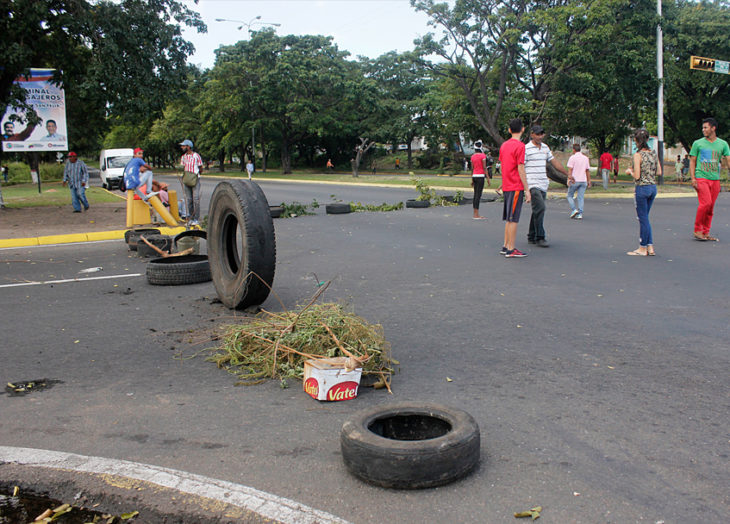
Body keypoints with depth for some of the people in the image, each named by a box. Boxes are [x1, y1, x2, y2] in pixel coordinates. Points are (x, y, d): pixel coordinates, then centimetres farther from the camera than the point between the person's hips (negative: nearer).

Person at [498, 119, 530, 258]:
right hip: (516, 187, -8)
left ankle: (506, 246, 18)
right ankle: (511, 250, -3)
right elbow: (521, 169, -15)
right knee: (513, 219, -5)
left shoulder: (504, 145, 11)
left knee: (509, 218, 14)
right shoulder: (520, 146, -12)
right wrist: (527, 190, -12)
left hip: (506, 187, 8)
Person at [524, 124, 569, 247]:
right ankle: (539, 237, -12)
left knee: (538, 210, 9)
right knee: (540, 208, -17)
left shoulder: (545, 147, 16)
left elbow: (554, 162, 22)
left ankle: (531, 237, 18)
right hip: (532, 184, -7)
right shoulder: (526, 149, -6)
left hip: (543, 184, 7)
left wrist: (567, 174, 23)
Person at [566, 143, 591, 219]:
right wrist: (589, 181, 15)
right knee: (581, 198, 5)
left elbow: (570, 170, -11)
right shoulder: (586, 158, 10)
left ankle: (574, 210, -6)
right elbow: (588, 171, 11)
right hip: (583, 181, 4)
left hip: (574, 181, -4)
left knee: (570, 196, 10)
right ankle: (580, 214, -1)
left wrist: (569, 179, -11)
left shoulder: (572, 158, -5)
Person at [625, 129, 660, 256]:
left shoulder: (638, 155, -15)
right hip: (653, 187, 7)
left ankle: (643, 249, 11)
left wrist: (630, 171, 1)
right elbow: (659, 172, 7)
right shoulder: (653, 153, 5)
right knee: (645, 218, 17)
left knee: (643, 218, 2)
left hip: (642, 189, -7)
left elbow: (637, 176, -18)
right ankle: (650, 247, 17)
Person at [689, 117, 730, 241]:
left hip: (715, 179, 3)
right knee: (705, 203, -17)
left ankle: (705, 232, 13)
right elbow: (692, 162, 5)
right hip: (701, 178, -3)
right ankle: (697, 230, -4)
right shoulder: (698, 143, 4)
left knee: (711, 206, 5)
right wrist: (693, 178, -5)